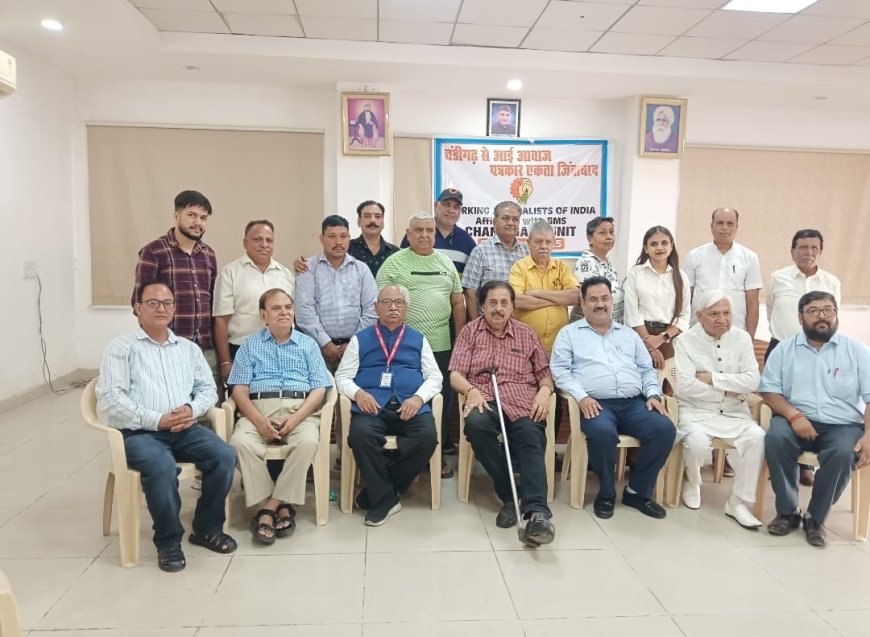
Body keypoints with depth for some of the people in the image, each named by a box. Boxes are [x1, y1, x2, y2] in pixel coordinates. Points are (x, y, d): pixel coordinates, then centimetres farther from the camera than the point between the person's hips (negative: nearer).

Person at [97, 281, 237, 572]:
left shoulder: (188, 348, 19)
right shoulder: (121, 347, 5)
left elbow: (208, 388, 16)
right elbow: (110, 397, -7)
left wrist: (192, 410, -7)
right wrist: (156, 420, -16)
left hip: (184, 429, 4)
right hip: (137, 432, -4)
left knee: (225, 456, -21)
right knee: (162, 468, -34)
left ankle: (207, 528, 1)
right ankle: (168, 540, -9)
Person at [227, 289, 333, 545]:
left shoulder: (308, 344, 16)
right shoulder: (249, 345, 16)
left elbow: (319, 389, 6)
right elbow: (239, 390, 5)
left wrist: (295, 419, -12)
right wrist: (259, 420, -14)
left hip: (300, 408, 0)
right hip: (259, 407, 1)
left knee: (307, 442, -32)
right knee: (240, 442, -31)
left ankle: (271, 505, -18)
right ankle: (281, 505, -20)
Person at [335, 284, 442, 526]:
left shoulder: (418, 339, 22)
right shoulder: (360, 339, 20)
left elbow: (434, 377, 14)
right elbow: (342, 376, 13)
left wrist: (418, 398, -7)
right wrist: (358, 393, -9)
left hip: (410, 406, 1)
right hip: (372, 405, -1)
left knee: (428, 436, -30)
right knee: (360, 434, -34)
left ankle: (378, 491, -11)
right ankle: (385, 498, -12)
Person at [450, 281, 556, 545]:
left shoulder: (526, 334, 21)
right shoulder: (470, 332, 15)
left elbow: (544, 373, 20)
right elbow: (455, 374, 7)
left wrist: (544, 391, -3)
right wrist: (471, 390, -14)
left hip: (523, 403, 1)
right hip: (485, 401, -1)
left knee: (531, 437, -32)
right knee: (475, 424, -36)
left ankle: (537, 512, -44)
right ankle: (509, 496, -21)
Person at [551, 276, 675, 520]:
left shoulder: (629, 334, 25)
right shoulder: (569, 333, 12)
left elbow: (647, 369, 23)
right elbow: (559, 370, 1)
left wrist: (653, 394, 3)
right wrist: (581, 396, -14)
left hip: (634, 402, 5)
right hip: (596, 403, -4)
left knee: (664, 429, -23)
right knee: (603, 432, -37)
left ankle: (638, 491, -3)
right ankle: (606, 493, -9)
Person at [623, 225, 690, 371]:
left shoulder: (681, 276, 9)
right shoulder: (635, 273, 1)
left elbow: (684, 315, 5)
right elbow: (632, 314, -4)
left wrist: (662, 337, -10)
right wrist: (651, 347, -9)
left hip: (671, 339, 2)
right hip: (641, 338, -2)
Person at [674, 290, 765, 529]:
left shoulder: (742, 338, 5)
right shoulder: (685, 341, -5)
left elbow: (752, 381, -7)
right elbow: (683, 386, -17)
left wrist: (713, 378, -13)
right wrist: (729, 390, -10)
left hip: (734, 413, 3)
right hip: (696, 412, -3)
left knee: (757, 437, -25)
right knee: (697, 440, -32)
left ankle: (739, 503, -10)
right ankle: (692, 482, 5)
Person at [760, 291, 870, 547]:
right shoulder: (785, 349, 7)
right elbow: (769, 390, 0)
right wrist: (794, 415, -18)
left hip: (843, 424, 0)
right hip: (797, 420, 1)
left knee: (843, 453, -33)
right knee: (775, 438, -31)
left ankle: (816, 518, -10)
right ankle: (787, 512, -12)